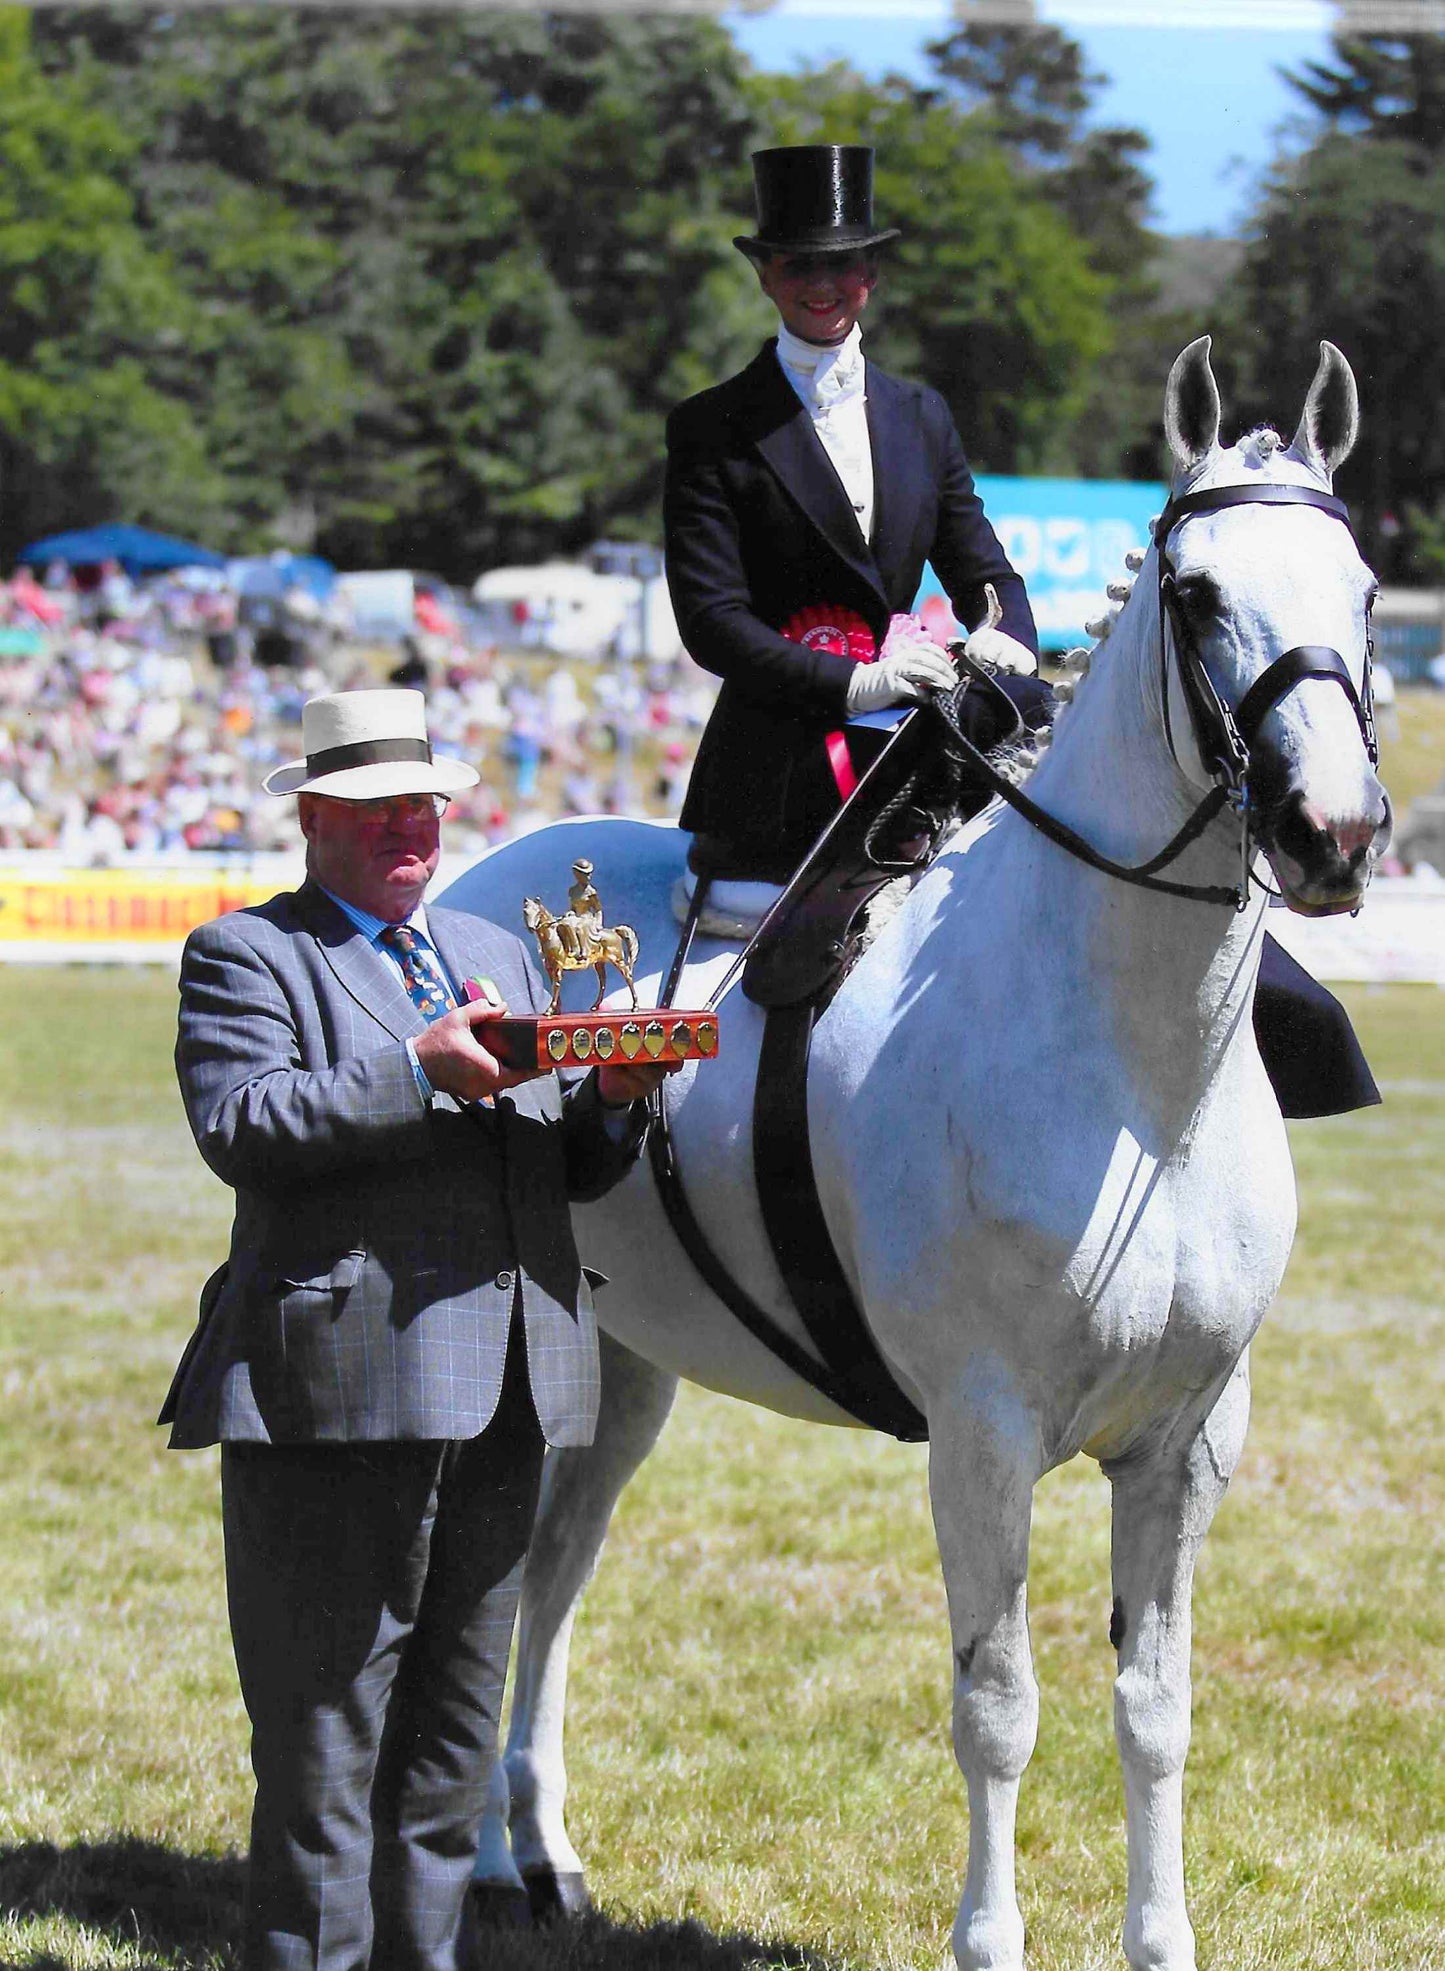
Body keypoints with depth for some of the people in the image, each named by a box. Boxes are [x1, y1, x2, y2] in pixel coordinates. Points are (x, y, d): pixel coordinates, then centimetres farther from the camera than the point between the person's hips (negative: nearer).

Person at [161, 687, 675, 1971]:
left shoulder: (498, 955, 23)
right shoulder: (246, 956, 3)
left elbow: (569, 1169, 20)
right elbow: (239, 1127, -14)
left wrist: (613, 1102, -2)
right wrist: (418, 1070, -21)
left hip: (500, 1401, 7)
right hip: (338, 1385, -7)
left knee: (456, 1722, 11)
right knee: (326, 1725, -5)